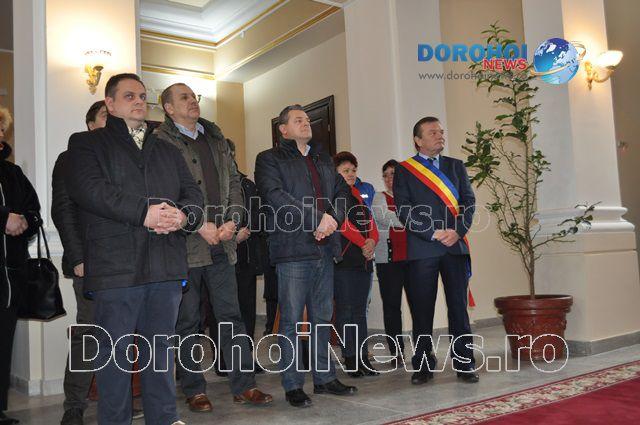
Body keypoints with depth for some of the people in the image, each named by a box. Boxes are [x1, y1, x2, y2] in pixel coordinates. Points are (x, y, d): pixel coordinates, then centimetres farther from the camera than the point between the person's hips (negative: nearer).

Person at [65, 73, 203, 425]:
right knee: (116, 350, 2)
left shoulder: (168, 151, 23)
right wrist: (144, 212, -19)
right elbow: (89, 188, -11)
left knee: (161, 344, 12)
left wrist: (185, 216, -10)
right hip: (115, 264, -4)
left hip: (166, 263, 5)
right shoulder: (87, 143, 7)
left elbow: (192, 191, 13)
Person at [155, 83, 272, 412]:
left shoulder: (217, 140, 17)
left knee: (231, 315, 7)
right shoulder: (161, 142, -2)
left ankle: (244, 385, 14)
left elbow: (234, 181, 14)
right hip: (185, 245, -5)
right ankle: (194, 390, 18)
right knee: (187, 320, 6)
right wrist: (198, 224, -15)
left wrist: (233, 220, -1)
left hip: (221, 242, 5)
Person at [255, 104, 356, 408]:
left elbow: (341, 192, 16)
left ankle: (324, 377, 22)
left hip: (324, 248, 6)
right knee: (291, 320, -2)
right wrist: (317, 219, -16)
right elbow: (275, 196, -12)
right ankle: (293, 385, 7)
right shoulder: (269, 159, 3)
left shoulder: (324, 160, 23)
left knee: (322, 319, 12)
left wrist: (333, 218, -6)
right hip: (293, 249, -6)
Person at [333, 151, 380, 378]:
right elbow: (342, 223, -14)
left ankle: (363, 359, 15)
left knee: (360, 311, 10)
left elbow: (371, 223, 13)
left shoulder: (359, 196, 20)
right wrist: (363, 244, -12)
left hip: (364, 260, 8)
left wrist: (372, 241, -6)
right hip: (343, 260, -7)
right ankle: (351, 359, 3)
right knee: (345, 310, -3)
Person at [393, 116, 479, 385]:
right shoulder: (404, 170, 6)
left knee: (459, 307, 5)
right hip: (421, 249, -2)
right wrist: (433, 233, -12)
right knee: (422, 310, 2)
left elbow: (469, 201, 7)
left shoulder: (456, 166, 16)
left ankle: (464, 364, 14)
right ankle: (423, 366, 12)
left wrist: (458, 231, -9)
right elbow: (404, 210, -4)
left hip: (455, 245, 2)